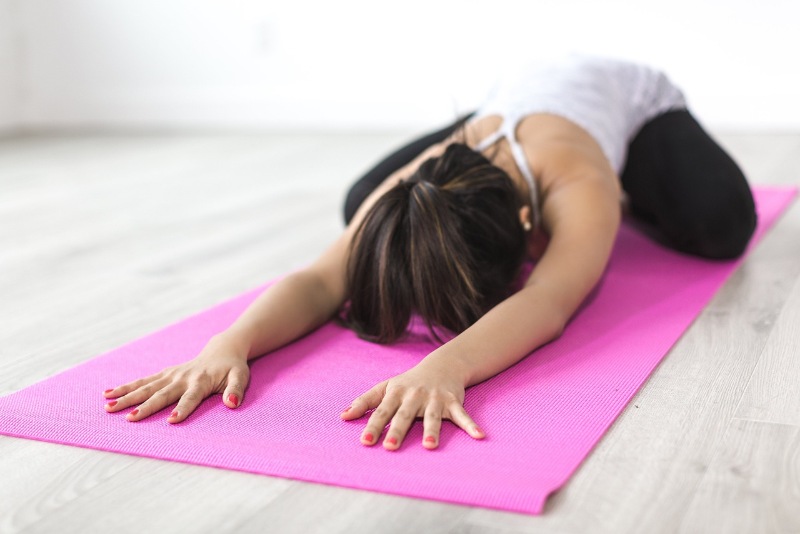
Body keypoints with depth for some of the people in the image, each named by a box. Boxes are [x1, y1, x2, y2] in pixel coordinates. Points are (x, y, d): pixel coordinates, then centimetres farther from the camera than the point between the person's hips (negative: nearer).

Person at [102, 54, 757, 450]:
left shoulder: (580, 188, -49)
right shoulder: (408, 196, -39)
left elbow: (548, 301, -65)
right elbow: (320, 280, -50)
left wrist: (446, 365, -85)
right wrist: (230, 342, -70)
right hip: (517, 92, 3)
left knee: (718, 224, -30)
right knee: (361, 205, -4)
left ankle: (629, 195, 12)